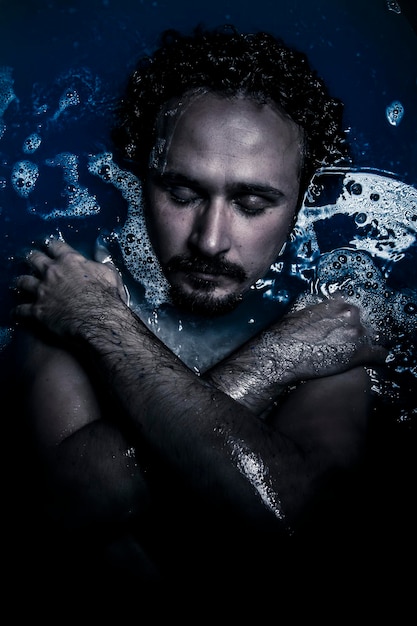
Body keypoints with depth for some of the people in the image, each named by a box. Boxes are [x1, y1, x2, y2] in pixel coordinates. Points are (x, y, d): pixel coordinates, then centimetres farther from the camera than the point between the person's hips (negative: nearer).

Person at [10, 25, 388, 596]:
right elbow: (84, 504, -21)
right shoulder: (63, 288, -9)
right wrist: (270, 362, -21)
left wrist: (109, 327, -21)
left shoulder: (335, 323, -10)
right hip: (86, 575, 1)